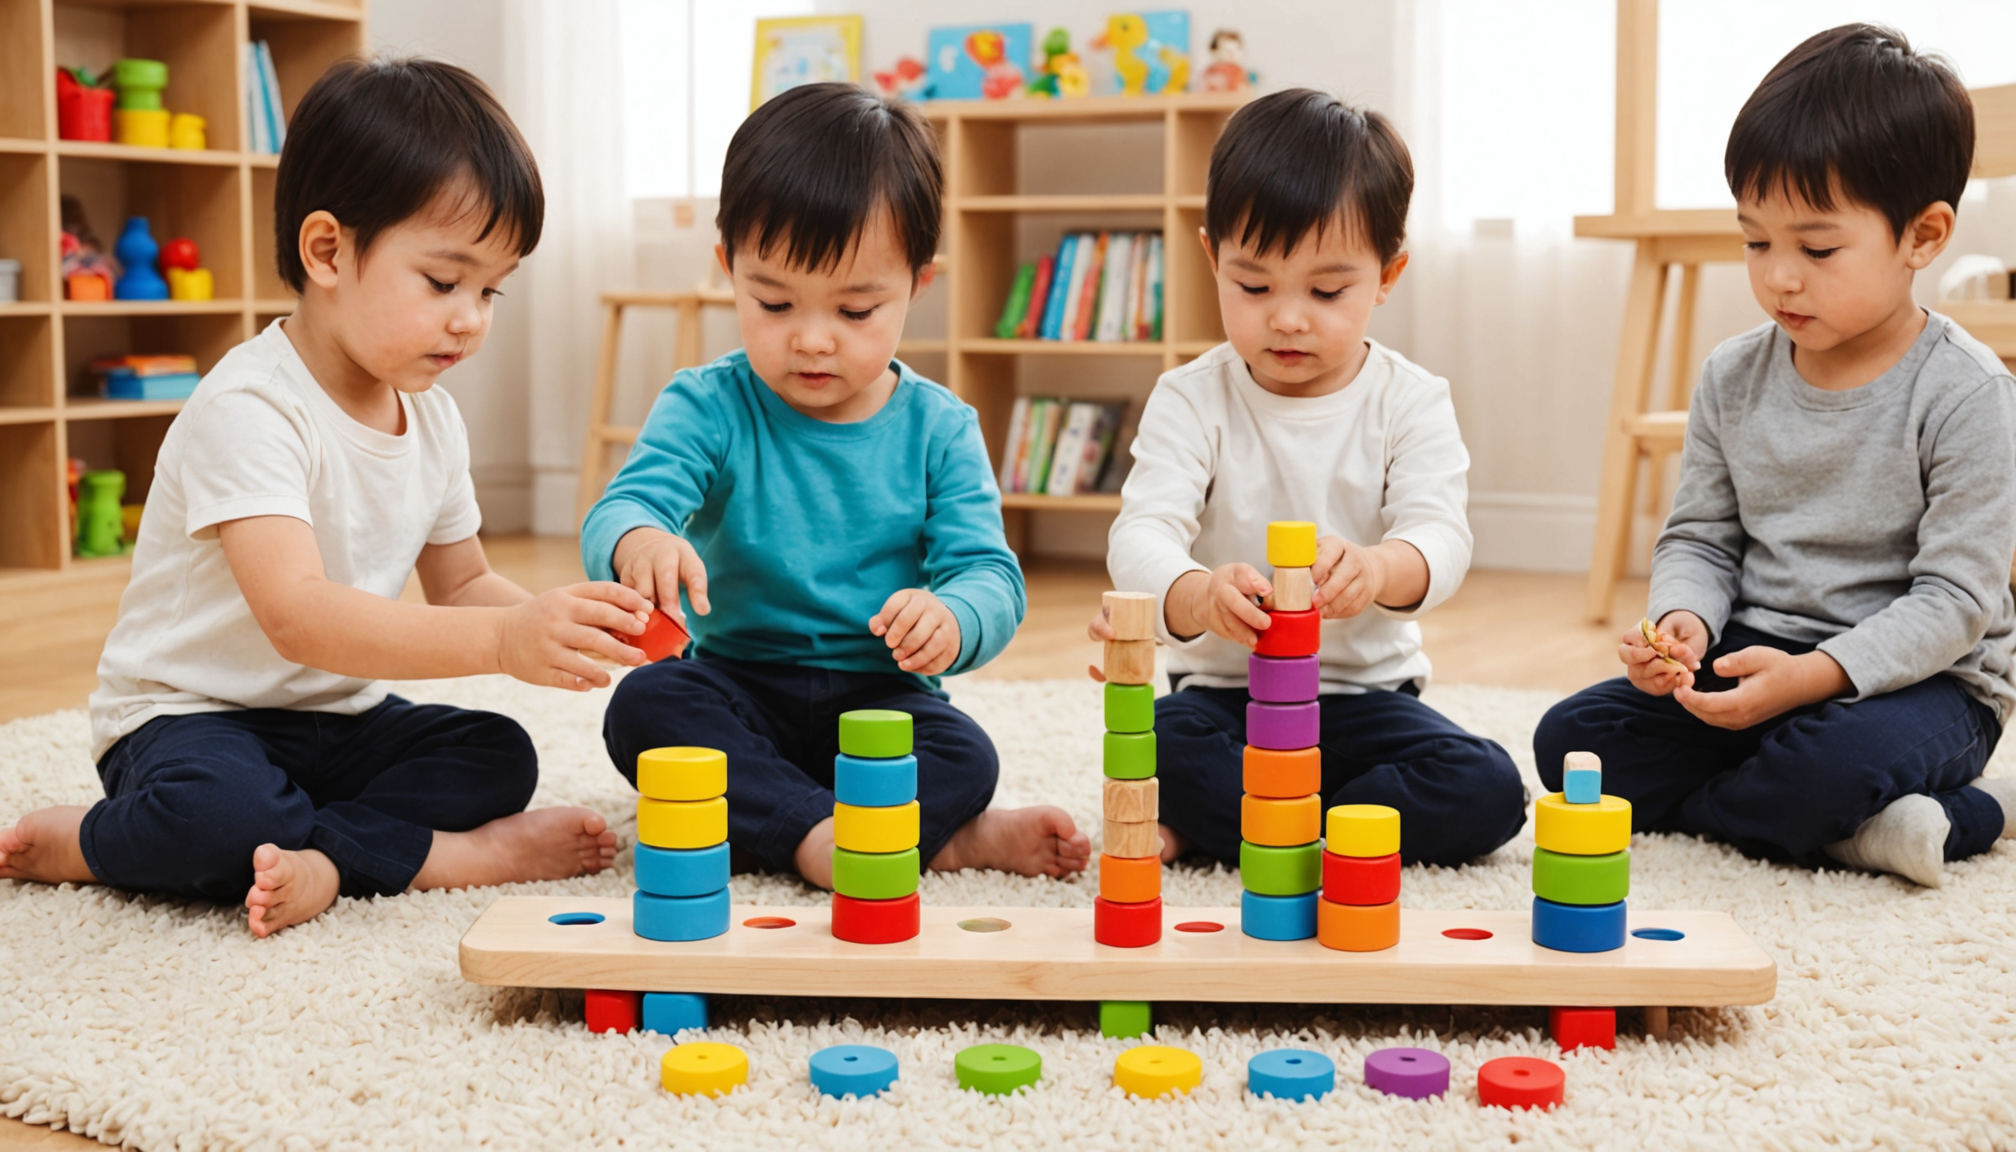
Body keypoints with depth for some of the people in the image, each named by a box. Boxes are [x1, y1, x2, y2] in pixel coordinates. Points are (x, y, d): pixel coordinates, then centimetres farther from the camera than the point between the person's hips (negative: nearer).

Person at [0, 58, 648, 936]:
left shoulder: (433, 418, 4)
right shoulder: (249, 407, -23)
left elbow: (461, 583, 13)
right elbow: (297, 615, -35)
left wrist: (551, 623, -11)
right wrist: (500, 639, -44)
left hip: (341, 718, 8)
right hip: (192, 719, -8)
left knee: (499, 756, -16)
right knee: (209, 810, -38)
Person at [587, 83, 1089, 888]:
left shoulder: (939, 428, -1)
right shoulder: (708, 407, -3)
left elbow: (991, 578, -8)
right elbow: (622, 510, -20)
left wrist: (952, 618, -35)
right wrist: (637, 542, -47)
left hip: (879, 699, -1)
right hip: (739, 687, 1)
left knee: (964, 759, -30)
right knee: (643, 706, -30)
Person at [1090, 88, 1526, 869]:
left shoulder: (1410, 402, -2)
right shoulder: (1192, 400, -4)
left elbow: (1440, 534, -17)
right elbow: (1142, 533, -18)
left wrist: (1378, 569, -44)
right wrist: (1195, 596, -44)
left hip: (1366, 693, 2)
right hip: (1223, 690, -2)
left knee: (1488, 791, -23)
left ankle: (1200, 831, -17)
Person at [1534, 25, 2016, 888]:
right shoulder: (1734, 378, 3)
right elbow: (1699, 537, 9)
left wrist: (1812, 677, -28)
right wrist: (1683, 621, -15)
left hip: (1914, 677, -7)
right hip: (1754, 654, 7)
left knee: (1840, 764, -41)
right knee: (1571, 742, -11)